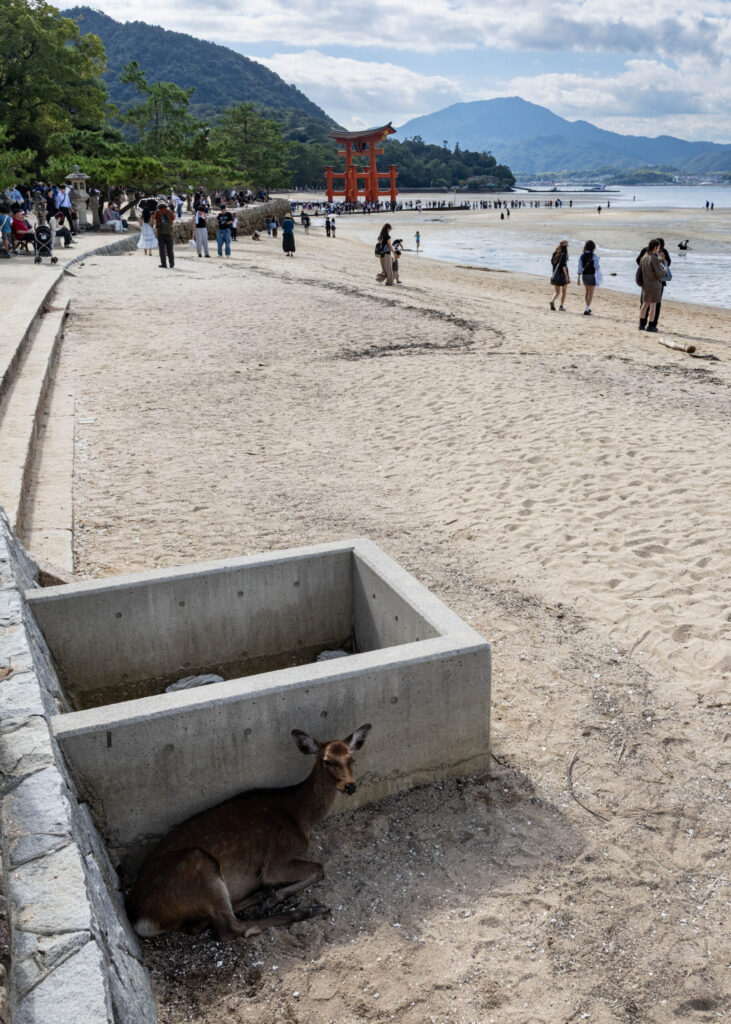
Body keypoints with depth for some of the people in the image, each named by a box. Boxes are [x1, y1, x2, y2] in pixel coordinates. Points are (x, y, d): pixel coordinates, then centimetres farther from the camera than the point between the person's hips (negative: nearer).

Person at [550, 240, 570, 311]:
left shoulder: (555, 253, 5)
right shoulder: (564, 254, -13)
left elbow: (552, 263, 10)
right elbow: (563, 266, -18)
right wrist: (566, 276, -16)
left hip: (555, 275, 5)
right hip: (563, 274, -5)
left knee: (557, 292, 10)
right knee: (564, 291, 12)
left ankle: (552, 301, -19)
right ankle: (561, 306, 12)